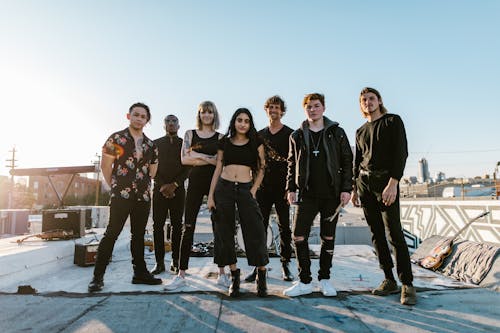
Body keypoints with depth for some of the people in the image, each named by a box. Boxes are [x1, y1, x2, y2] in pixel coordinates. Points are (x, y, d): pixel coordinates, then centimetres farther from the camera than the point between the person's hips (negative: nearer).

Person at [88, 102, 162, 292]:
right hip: (121, 195, -4)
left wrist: (145, 187, 13)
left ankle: (140, 273, 19)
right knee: (112, 233, -4)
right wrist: (115, 187, 2)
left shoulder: (151, 145, 12)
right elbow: (105, 166, 0)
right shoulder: (116, 139, 0)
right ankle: (98, 276, 6)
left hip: (144, 196, 5)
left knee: (139, 234, 11)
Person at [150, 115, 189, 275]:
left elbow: (187, 167, 3)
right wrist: (162, 186, -8)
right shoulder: (156, 144, 12)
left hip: (178, 189, 0)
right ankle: (159, 262, 3)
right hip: (159, 189, 0)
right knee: (158, 225, -2)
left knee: (177, 225, 1)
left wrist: (174, 184, -9)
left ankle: (175, 261, 5)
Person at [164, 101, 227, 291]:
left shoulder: (220, 137, 10)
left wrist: (198, 156, -7)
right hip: (196, 182, 1)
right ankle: (181, 275, 5)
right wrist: (210, 159, -7)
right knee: (188, 227, -2)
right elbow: (184, 159, 0)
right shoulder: (190, 134, 12)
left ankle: (221, 274, 12)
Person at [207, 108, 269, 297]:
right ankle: (234, 276, 19)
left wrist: (254, 190, -6)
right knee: (225, 233, 5)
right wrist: (210, 196, 5)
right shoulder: (224, 142, 9)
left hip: (245, 189, -2)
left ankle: (261, 277, 10)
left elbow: (261, 168, 7)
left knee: (255, 233, -5)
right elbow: (218, 169, 10)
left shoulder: (256, 142, 6)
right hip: (223, 188, 2)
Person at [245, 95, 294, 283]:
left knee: (284, 227, 5)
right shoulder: (260, 135, 15)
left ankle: (285, 266, 16)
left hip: (283, 188, -2)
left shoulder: (290, 134, 4)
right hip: (263, 188, 3)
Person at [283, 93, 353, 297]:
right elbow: (292, 164, 11)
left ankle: (324, 279, 24)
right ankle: (305, 282, 10)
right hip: (307, 195, 1)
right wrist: (291, 188, 3)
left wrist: (346, 189, -5)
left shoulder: (337, 133, 4)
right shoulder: (297, 136, 8)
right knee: (299, 237, -4)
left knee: (328, 238, 7)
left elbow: (347, 162, 3)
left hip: (331, 195, -1)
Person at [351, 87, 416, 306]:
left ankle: (407, 285, -1)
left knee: (394, 233, -9)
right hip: (364, 183, 5)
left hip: (386, 182, -5)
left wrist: (393, 183, -18)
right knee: (377, 234, 4)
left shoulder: (393, 121, 3)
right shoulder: (360, 131, 18)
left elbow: (401, 152, -7)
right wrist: (354, 188, 12)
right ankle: (389, 280, 12)